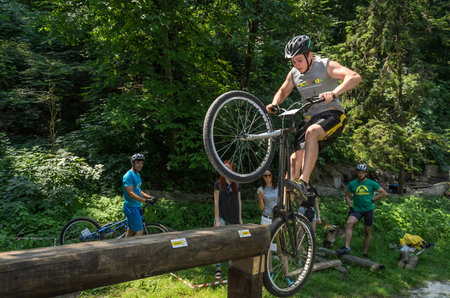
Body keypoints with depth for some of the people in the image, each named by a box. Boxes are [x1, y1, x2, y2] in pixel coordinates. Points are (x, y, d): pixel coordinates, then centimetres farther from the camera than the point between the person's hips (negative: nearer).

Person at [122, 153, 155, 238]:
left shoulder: (138, 175, 13)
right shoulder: (128, 176, -18)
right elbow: (130, 193, -26)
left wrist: (150, 197, 5)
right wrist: (145, 200, -32)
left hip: (137, 206, 9)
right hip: (131, 207, -9)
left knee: (131, 229, 16)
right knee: (140, 230, -8)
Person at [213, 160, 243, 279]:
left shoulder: (237, 184, 8)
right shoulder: (218, 183, -2)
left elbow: (239, 202, 11)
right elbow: (216, 202, -4)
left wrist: (240, 218, 8)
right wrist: (217, 220, -9)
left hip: (234, 218, 3)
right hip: (222, 217, -3)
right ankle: (218, 268, 6)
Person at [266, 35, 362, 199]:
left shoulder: (325, 65, -7)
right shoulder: (294, 74, 8)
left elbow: (355, 77, -21)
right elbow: (283, 91, 25)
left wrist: (334, 93, -39)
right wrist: (274, 104, 2)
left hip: (331, 114, -5)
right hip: (310, 118, 5)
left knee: (311, 132, -38)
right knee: (296, 158, -12)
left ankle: (303, 182, -40)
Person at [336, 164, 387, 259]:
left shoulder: (372, 183, -3)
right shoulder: (352, 184, 0)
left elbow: (383, 193, 4)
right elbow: (347, 196, 11)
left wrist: (372, 199, -5)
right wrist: (350, 207, -2)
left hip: (368, 209, 0)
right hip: (357, 209, 0)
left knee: (368, 232, 6)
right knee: (349, 223, -26)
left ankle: (365, 253, 20)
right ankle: (346, 247, -27)